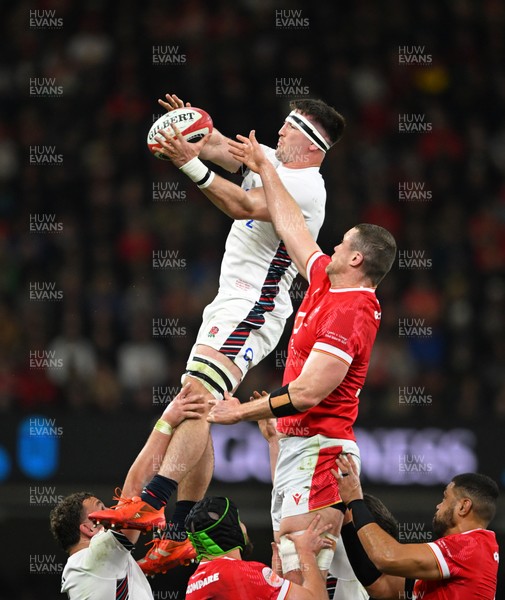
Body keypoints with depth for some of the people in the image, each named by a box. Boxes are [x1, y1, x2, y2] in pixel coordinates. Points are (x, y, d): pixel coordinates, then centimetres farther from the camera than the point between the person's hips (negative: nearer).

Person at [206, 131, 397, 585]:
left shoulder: (349, 312, -16)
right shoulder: (327, 284, 12)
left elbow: (308, 392, -21)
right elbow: (291, 227, 27)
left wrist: (241, 412, -12)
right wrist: (264, 168, 35)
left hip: (318, 450, -10)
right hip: (297, 446, 10)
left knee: (303, 578, -18)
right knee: (291, 574, 7)